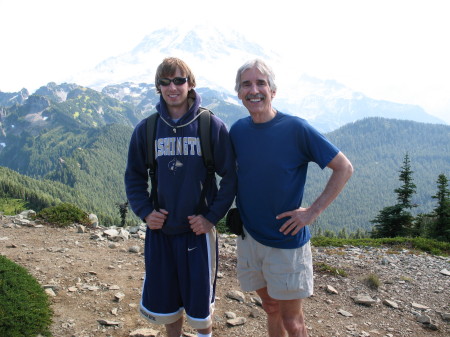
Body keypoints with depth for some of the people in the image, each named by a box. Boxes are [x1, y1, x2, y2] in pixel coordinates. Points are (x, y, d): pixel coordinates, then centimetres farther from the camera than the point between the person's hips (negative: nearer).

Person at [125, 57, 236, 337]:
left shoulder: (212, 126, -8)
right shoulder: (146, 129, 0)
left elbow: (230, 177, -5)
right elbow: (134, 176, 8)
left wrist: (213, 217, -12)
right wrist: (144, 211, -5)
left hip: (198, 230, -2)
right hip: (160, 230, 3)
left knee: (200, 302, 12)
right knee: (164, 301, 16)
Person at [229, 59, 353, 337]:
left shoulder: (296, 128, -15)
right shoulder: (238, 130, -1)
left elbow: (344, 168, -11)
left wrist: (313, 211, -16)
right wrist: (238, 209, 5)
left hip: (288, 241, -4)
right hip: (249, 238, 4)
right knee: (271, 309, 20)